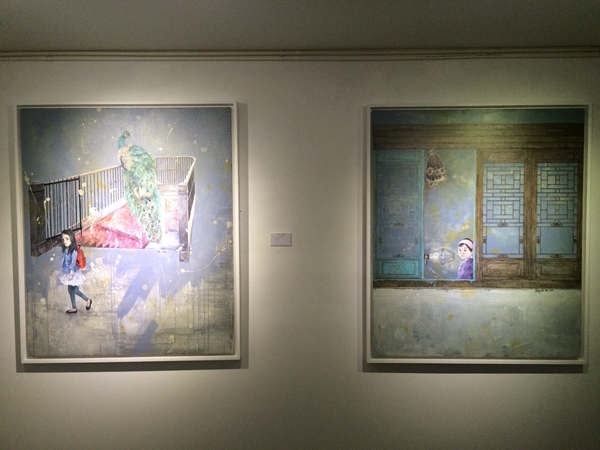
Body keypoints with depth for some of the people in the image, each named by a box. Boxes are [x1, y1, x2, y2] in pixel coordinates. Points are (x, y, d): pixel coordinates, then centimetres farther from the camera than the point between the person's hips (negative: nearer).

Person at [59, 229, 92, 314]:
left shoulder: (73, 251, -21)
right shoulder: (65, 250, 1)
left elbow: (73, 263, -21)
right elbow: (64, 262, 10)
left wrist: (71, 273, -21)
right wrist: (68, 274, 14)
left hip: (74, 273, -8)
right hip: (68, 273, 8)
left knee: (75, 291, 0)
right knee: (70, 291, 13)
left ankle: (88, 300, 21)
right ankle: (74, 308, 23)